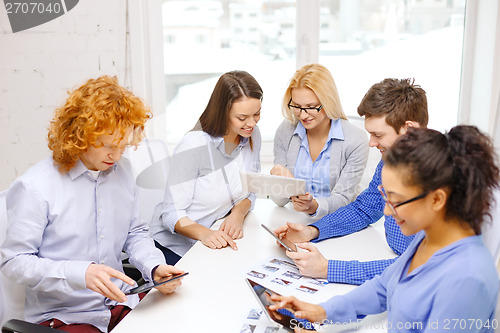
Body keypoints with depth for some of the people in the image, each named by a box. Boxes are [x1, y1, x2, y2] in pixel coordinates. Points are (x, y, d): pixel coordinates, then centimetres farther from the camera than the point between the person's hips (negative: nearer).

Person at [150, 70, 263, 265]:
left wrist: (238, 213, -14)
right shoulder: (193, 146, -21)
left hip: (221, 241, 5)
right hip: (174, 246, -5)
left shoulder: (252, 136, -1)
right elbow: (171, 214, -18)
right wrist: (205, 233, -37)